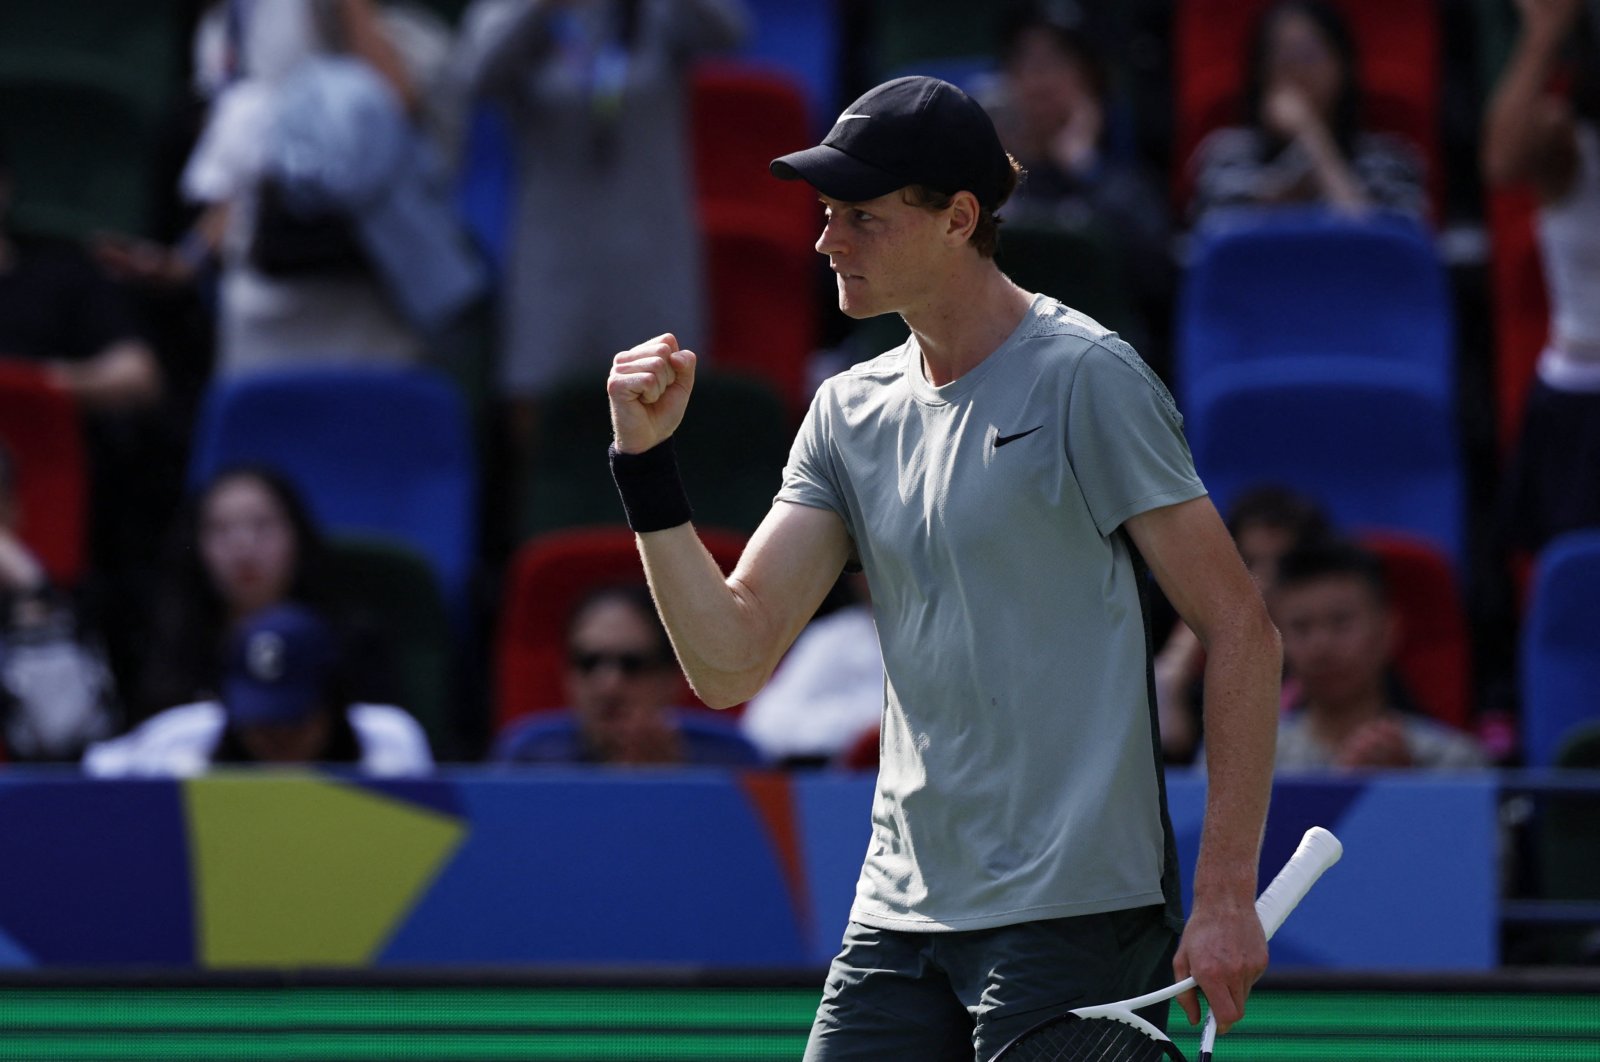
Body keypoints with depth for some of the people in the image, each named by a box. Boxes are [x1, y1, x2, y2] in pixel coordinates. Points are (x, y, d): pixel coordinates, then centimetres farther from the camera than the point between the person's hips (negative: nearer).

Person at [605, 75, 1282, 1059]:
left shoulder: (1085, 379, -8)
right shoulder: (850, 414, 11)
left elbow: (1242, 630, -9)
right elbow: (731, 663, 6)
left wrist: (1226, 896, -14)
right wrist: (647, 465, -5)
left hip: (1074, 917, -6)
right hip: (899, 920, 6)